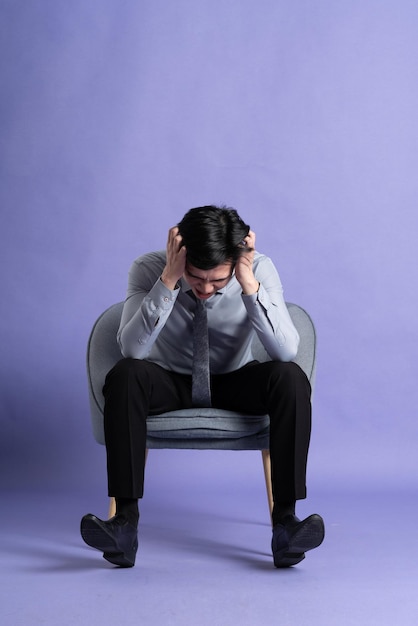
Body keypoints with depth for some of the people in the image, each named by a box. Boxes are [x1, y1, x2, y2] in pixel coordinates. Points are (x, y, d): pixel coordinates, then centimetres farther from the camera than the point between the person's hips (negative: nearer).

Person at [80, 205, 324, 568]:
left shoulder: (260, 269, -18)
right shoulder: (148, 269, -19)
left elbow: (287, 351, -27)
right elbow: (131, 348, -31)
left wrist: (249, 283, -37)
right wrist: (169, 280, -39)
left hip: (235, 385, 1)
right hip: (170, 384, 0)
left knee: (290, 378, -30)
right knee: (125, 375, -33)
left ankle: (285, 518, -27)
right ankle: (126, 520, -30)